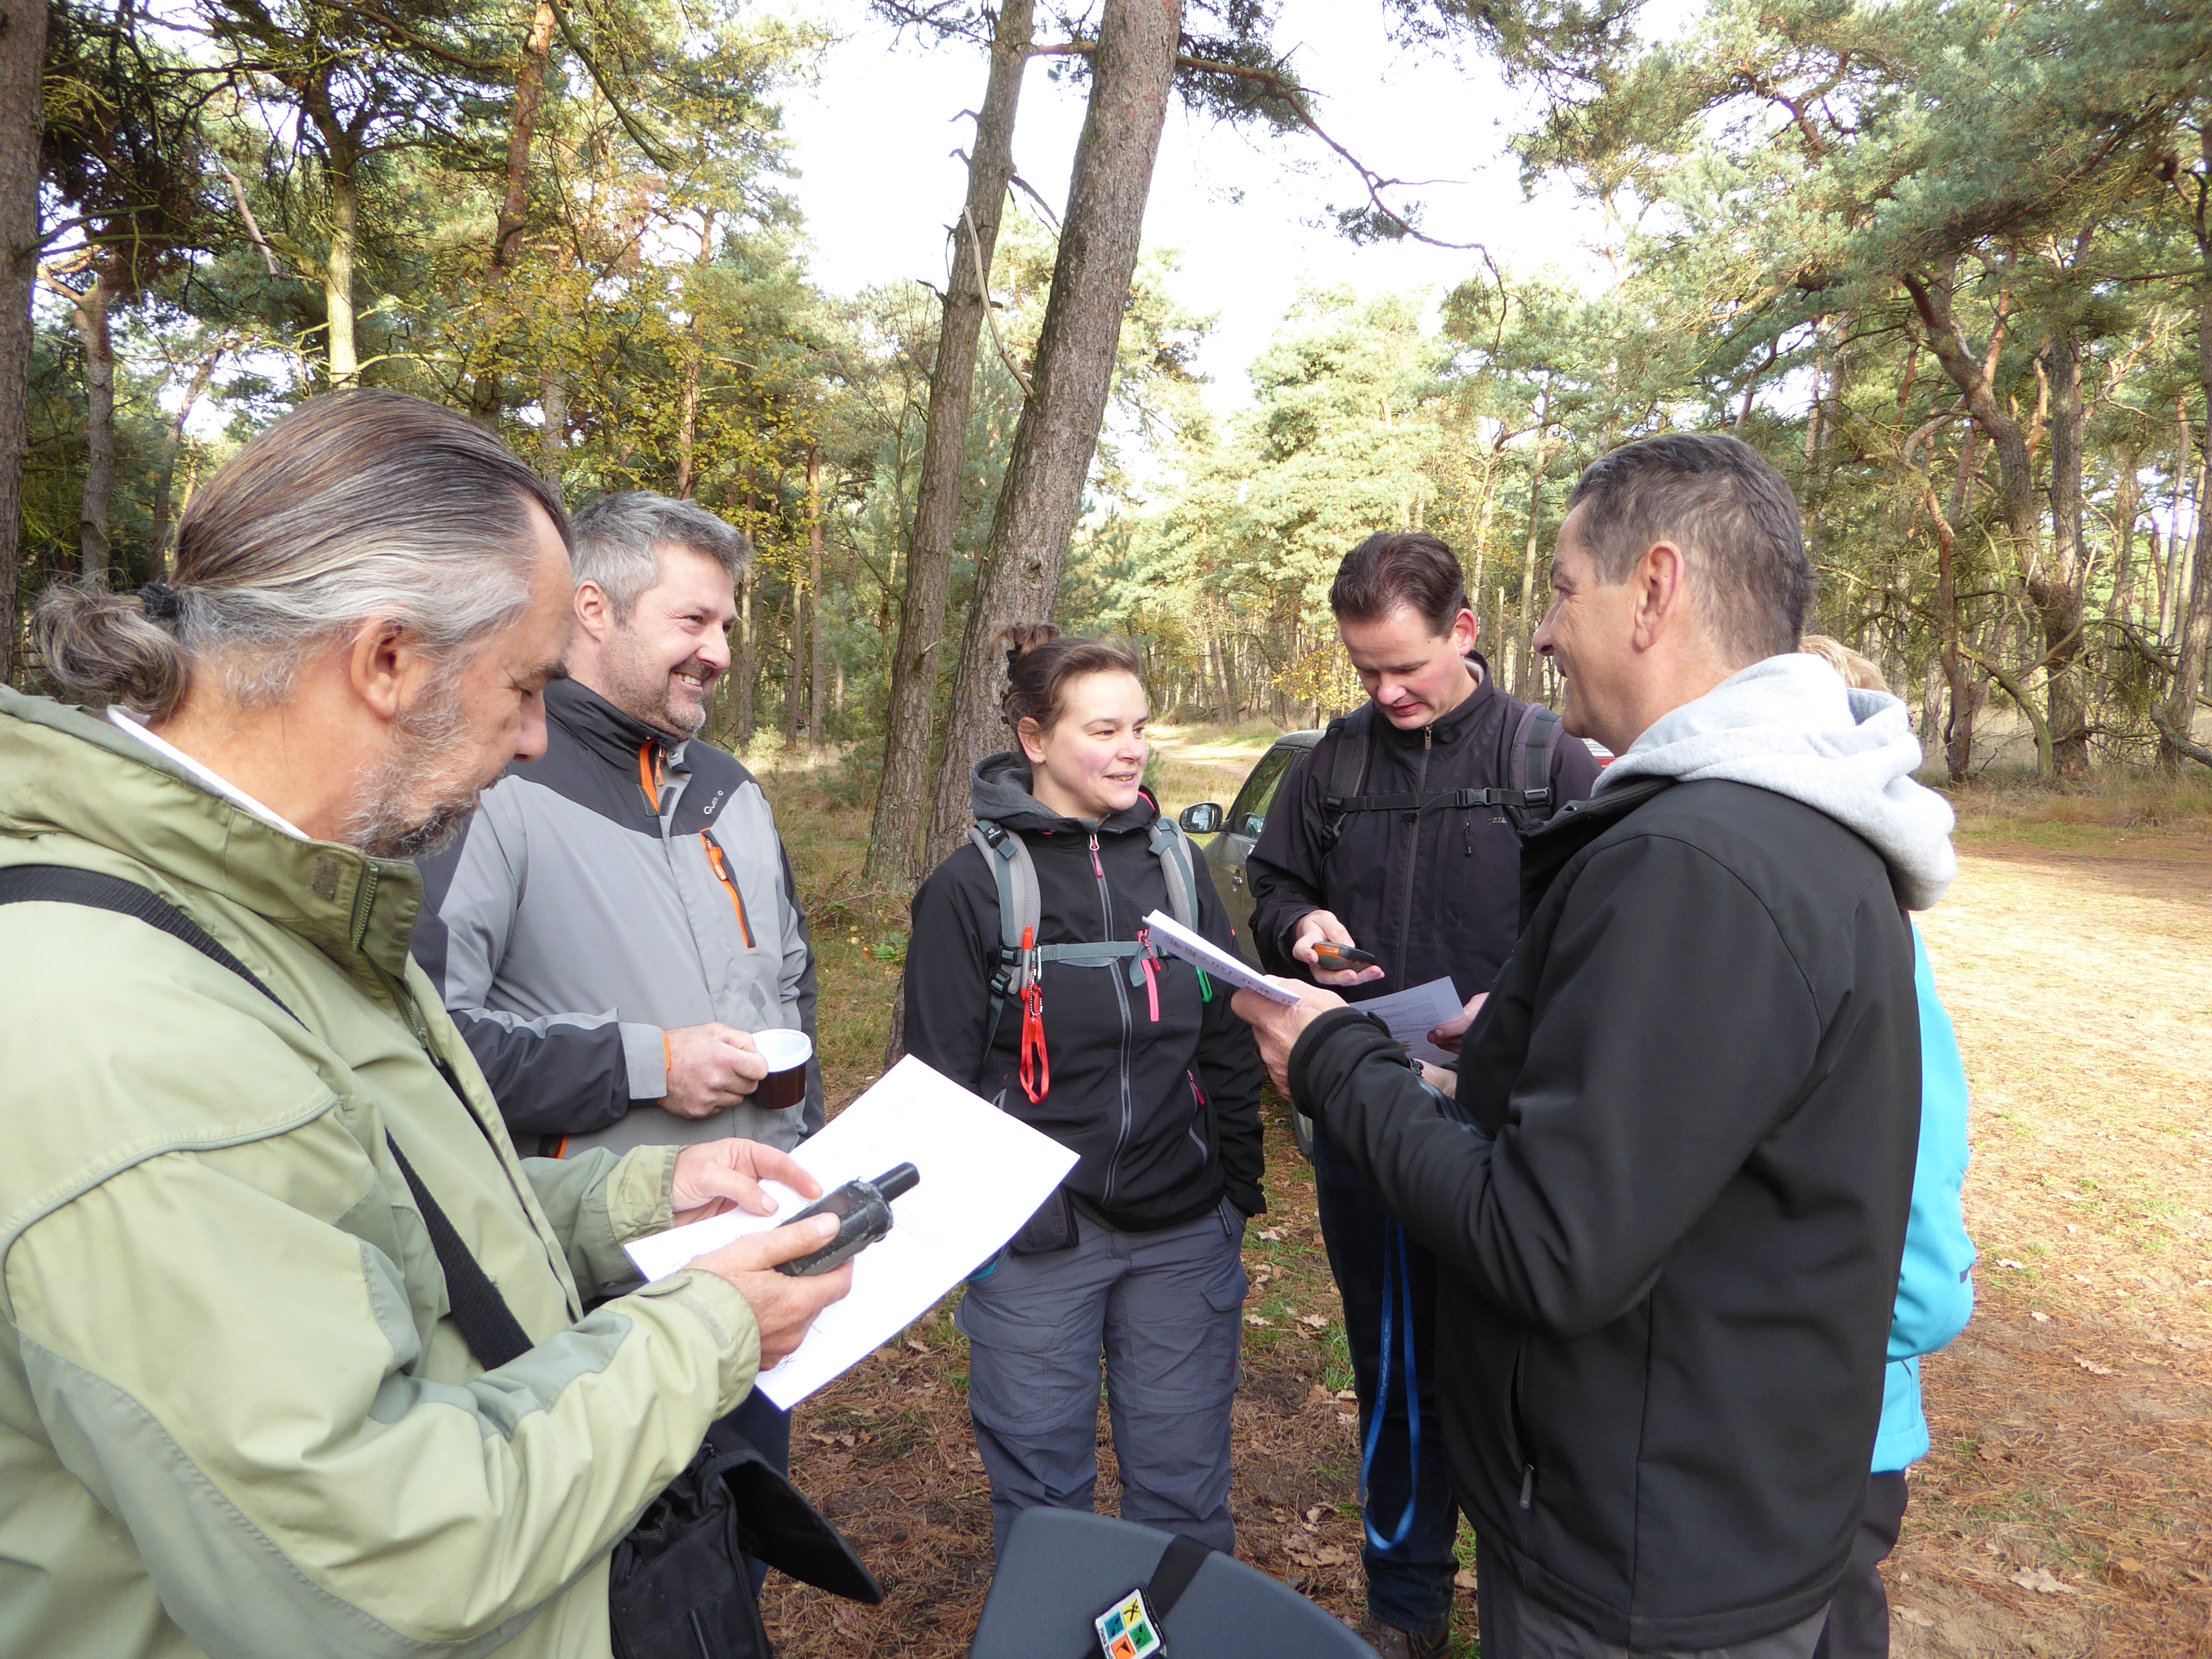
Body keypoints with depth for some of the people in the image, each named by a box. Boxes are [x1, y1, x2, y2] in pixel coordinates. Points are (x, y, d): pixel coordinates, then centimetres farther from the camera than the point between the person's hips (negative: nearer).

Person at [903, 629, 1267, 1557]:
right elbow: (939, 1075, -2)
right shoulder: (976, 884, -6)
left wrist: (1239, 1184, 10)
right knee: (1041, 1482, 13)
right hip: (1036, 1237, -3)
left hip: (1187, 1232, 3)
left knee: (1184, 1482, 15)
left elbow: (1229, 1038, 12)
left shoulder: (1176, 862, 6)